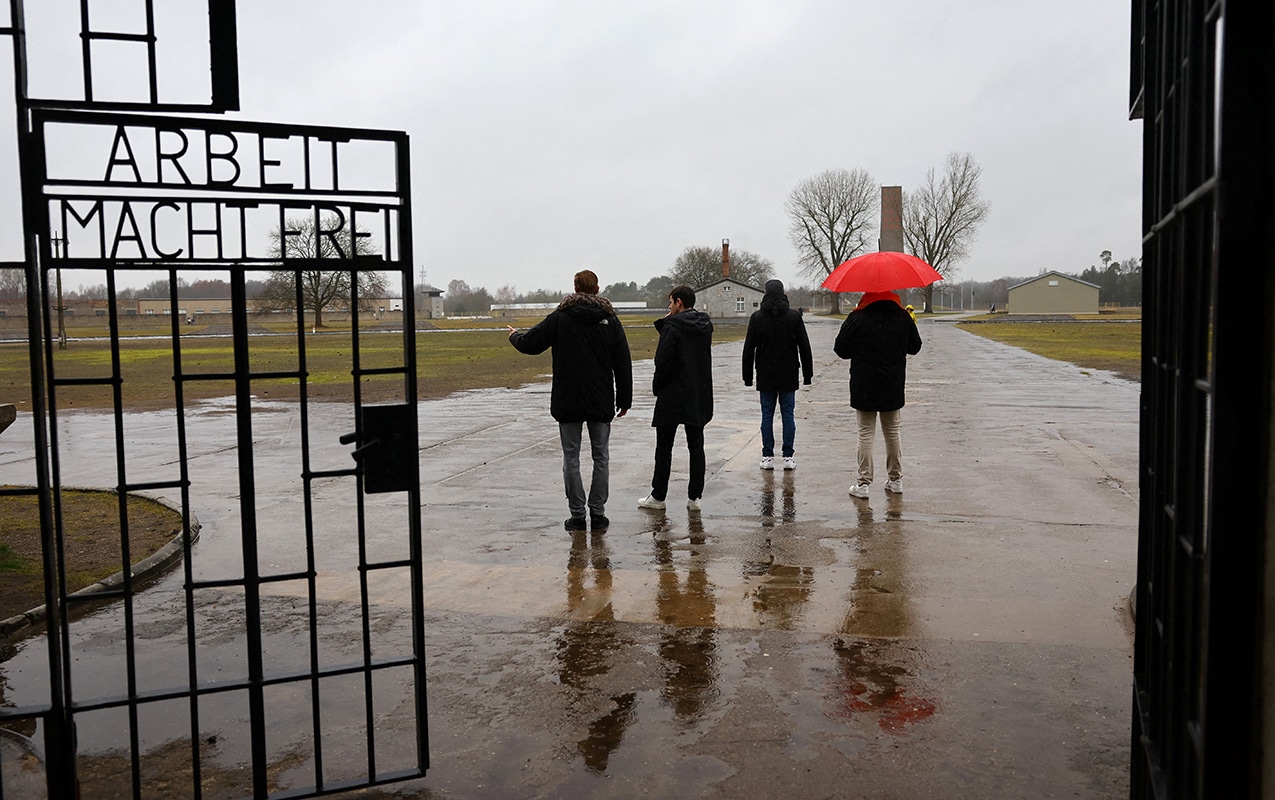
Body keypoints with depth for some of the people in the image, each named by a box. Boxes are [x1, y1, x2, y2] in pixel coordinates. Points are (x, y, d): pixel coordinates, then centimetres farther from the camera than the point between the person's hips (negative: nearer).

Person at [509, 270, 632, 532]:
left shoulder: (560, 318, -4)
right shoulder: (610, 319, 2)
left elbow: (530, 344, 0)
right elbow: (623, 364, 3)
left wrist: (514, 336, 24)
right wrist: (624, 399, 10)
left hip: (568, 402, -1)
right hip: (601, 402, 2)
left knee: (571, 458, 6)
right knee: (601, 457, 10)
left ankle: (577, 514, 6)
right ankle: (597, 513, 10)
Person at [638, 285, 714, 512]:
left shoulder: (672, 327, -14)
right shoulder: (706, 325, 9)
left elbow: (663, 362, -18)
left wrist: (657, 387, -2)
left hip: (673, 396, -6)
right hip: (700, 397, 6)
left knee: (664, 447, 4)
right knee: (696, 446, 9)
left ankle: (658, 496, 9)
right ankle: (694, 497, 10)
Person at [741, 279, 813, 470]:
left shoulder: (757, 318, -3)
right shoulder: (794, 316, -2)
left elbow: (748, 349, -1)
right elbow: (804, 347, -1)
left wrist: (748, 376, 5)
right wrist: (807, 374, 6)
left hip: (765, 376, 0)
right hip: (789, 375, 0)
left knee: (767, 415, 5)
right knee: (787, 414, 5)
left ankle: (768, 456, 6)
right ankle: (788, 457, 5)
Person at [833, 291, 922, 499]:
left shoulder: (857, 318, -11)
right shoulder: (902, 317, 0)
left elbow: (841, 349, -5)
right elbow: (914, 348, 11)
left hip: (864, 387, -3)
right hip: (893, 387, 3)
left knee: (866, 435, 3)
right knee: (892, 433, 15)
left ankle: (863, 483, 2)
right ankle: (895, 480, 22)